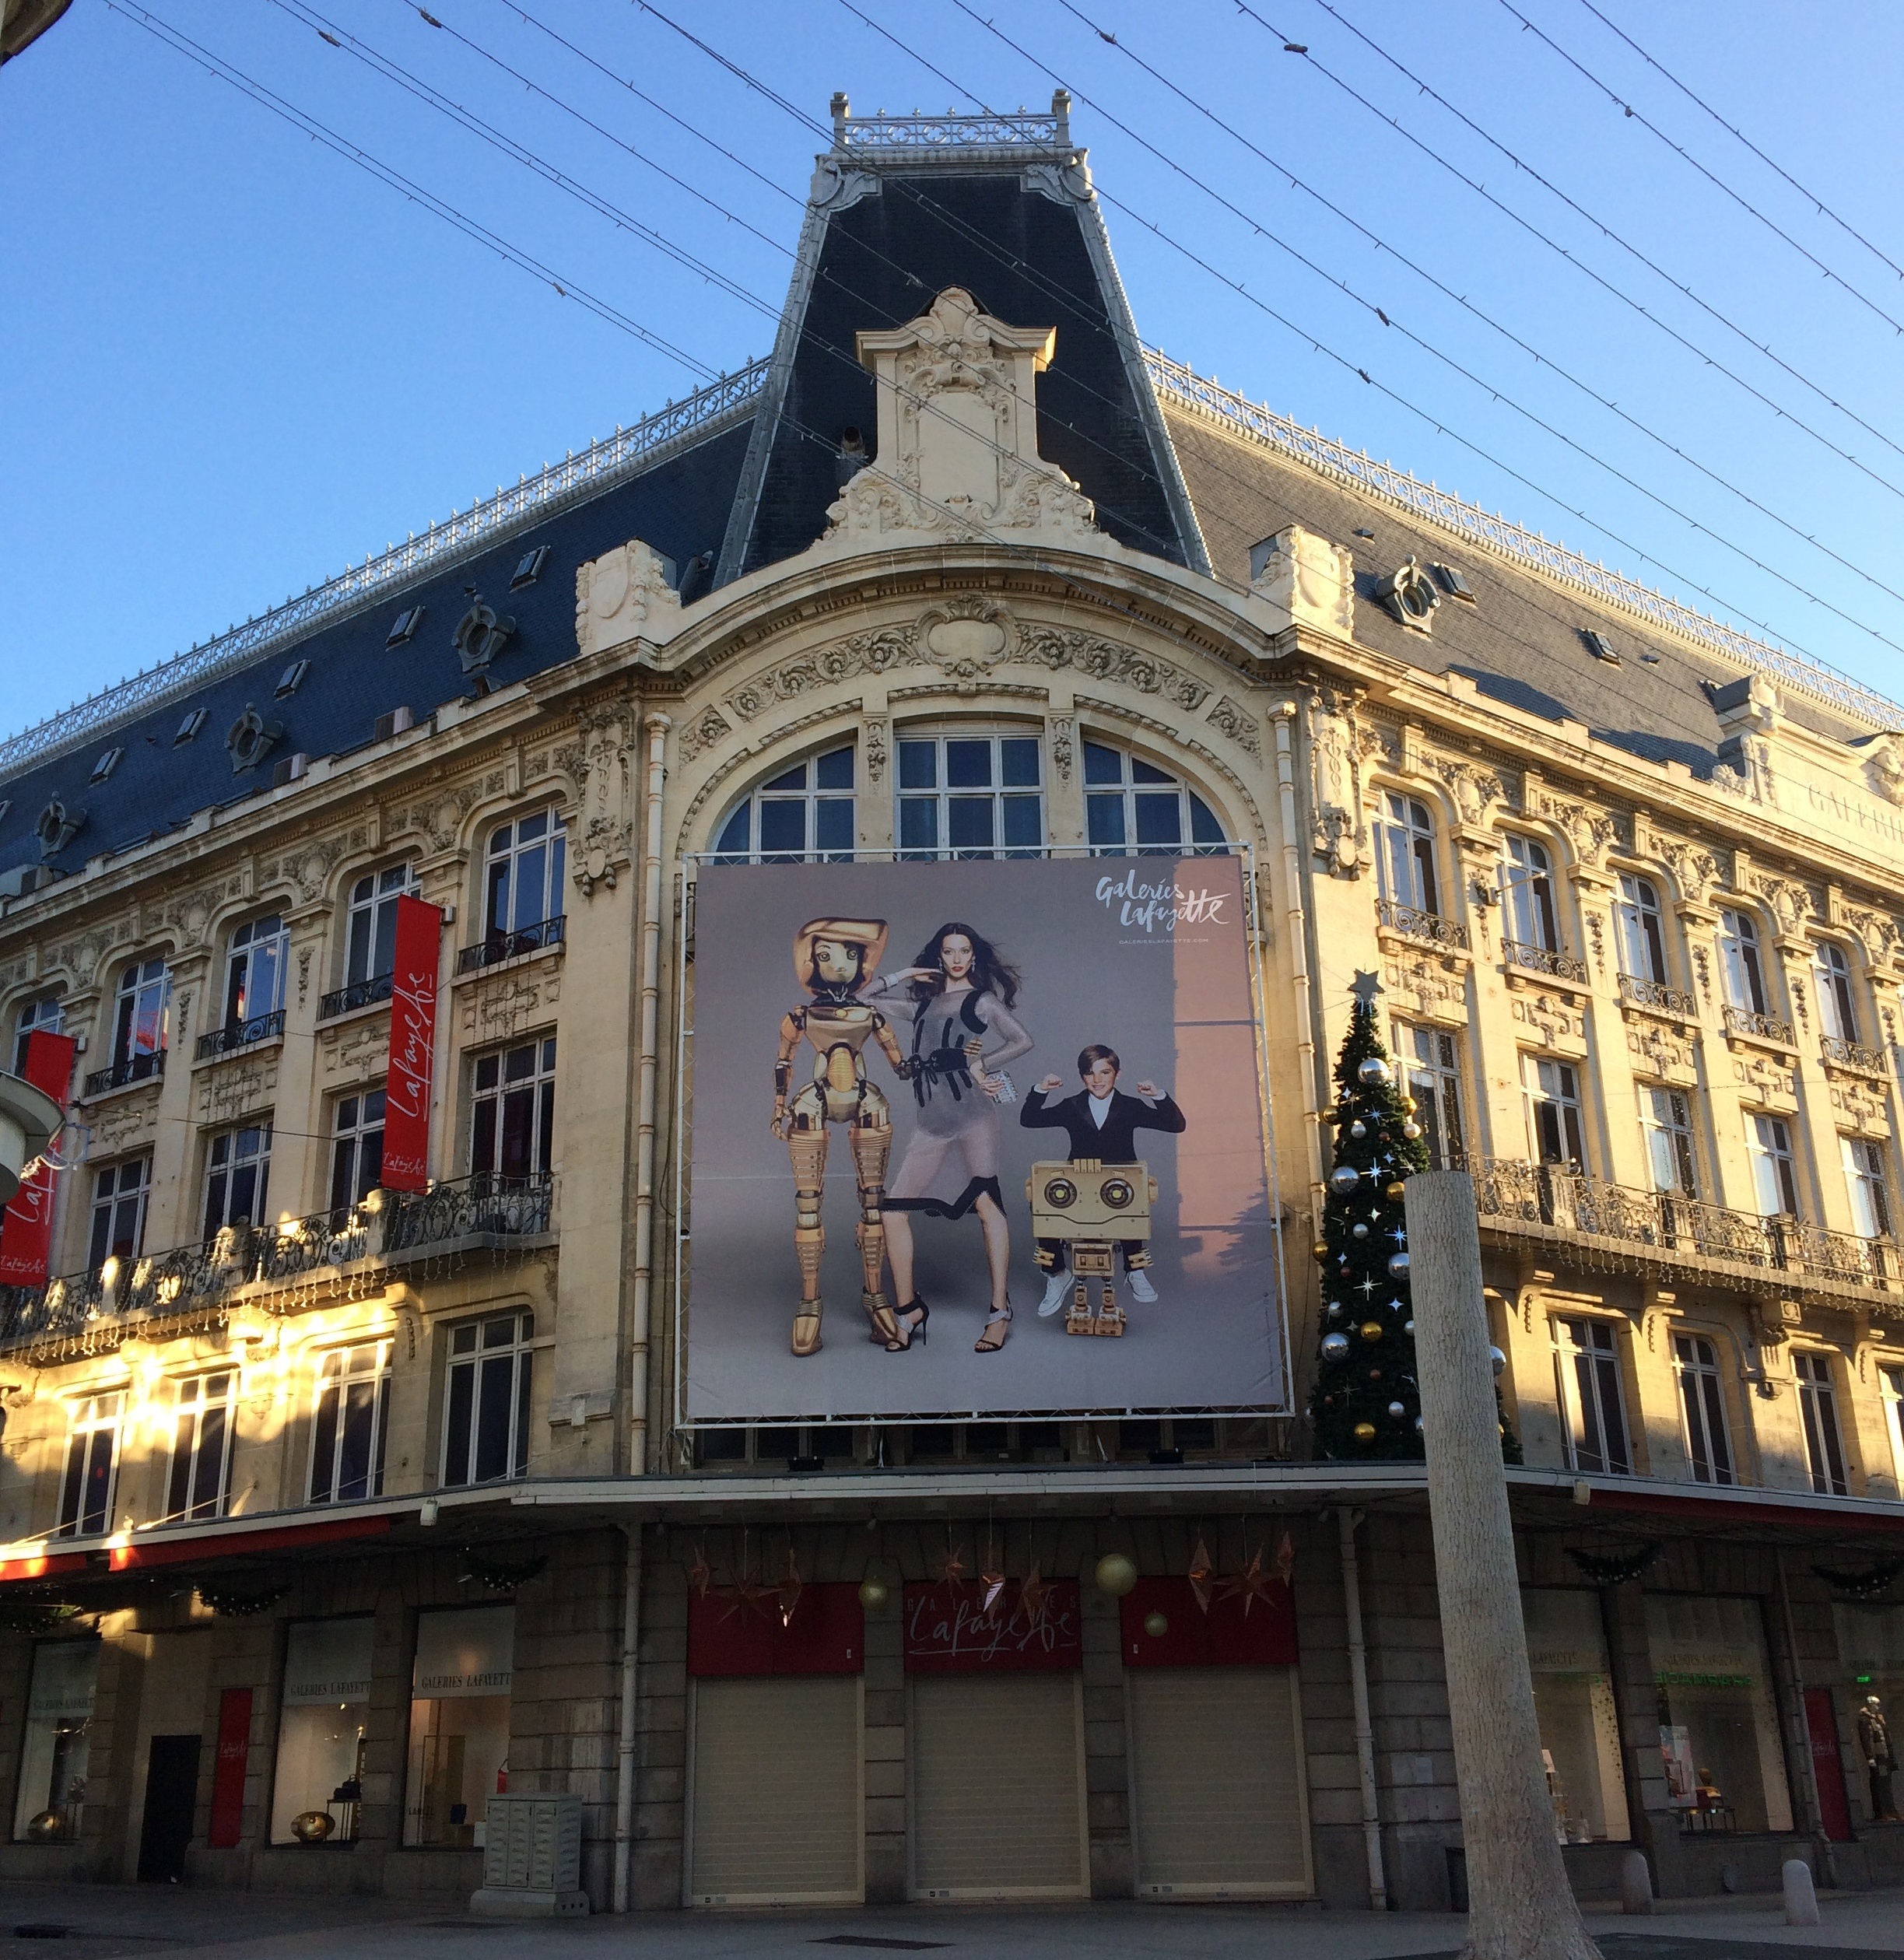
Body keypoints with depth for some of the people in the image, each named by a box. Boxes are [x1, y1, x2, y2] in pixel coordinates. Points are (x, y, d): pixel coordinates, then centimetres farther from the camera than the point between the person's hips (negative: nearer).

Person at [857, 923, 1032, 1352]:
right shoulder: (922, 1004, 21)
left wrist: (981, 1066, -4)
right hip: (932, 1122, 5)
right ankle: (909, 1308, 5)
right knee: (893, 1209, -3)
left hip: (972, 1113, -5)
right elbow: (861, 998, 23)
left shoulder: (982, 1001, 9)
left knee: (987, 1205, -10)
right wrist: (899, 976, 13)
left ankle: (1000, 1312, -9)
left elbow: (1023, 1041, 0)